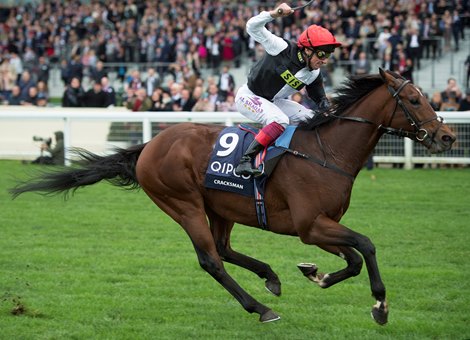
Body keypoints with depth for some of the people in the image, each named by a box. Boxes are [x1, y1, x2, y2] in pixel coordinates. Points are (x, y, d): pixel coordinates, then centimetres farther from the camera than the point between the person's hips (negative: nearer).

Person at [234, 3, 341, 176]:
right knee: (280, 120, -32)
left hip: (273, 102, 8)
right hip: (249, 96, -8)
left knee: (311, 118, -2)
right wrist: (276, 13, -43)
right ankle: (244, 161, -34)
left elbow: (320, 99, 10)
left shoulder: (313, 75, -6)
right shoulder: (283, 49, -24)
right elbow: (253, 27, -29)